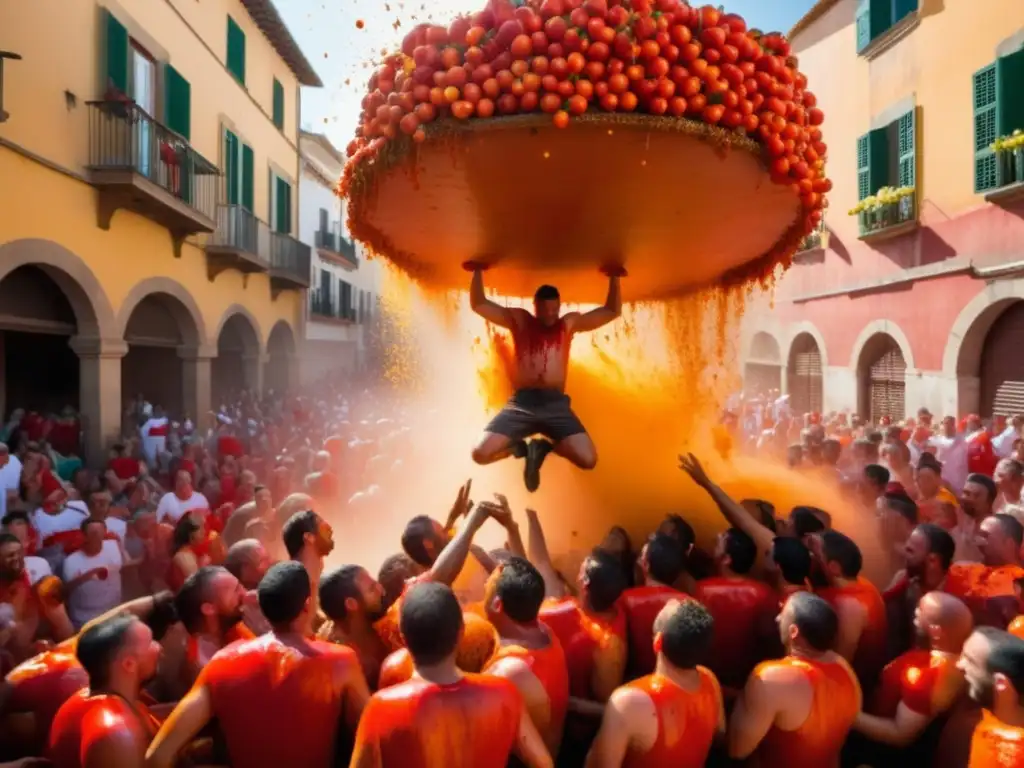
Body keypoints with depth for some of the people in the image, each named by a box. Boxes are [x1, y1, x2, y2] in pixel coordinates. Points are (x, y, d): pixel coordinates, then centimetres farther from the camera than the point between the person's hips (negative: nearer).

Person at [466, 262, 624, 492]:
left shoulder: (570, 323, 19)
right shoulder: (519, 320, 16)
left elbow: (612, 311, 21)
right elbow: (478, 304, 14)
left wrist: (613, 278, 18)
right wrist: (478, 272, 10)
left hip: (555, 403, 1)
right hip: (521, 402, -1)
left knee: (588, 459, -20)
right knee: (481, 453, -20)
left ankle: (544, 446, 10)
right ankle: (520, 447, 13)